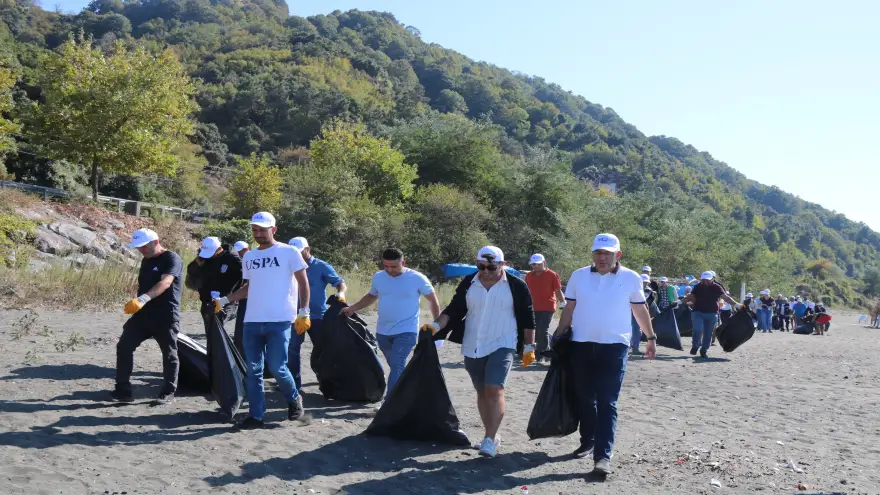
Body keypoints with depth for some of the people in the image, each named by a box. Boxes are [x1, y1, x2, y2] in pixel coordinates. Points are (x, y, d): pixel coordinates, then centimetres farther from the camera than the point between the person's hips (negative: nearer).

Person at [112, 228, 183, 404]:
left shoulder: (171, 259, -14)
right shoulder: (146, 261, 14)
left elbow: (165, 283, -30)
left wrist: (143, 299, -43)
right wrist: (136, 304, 23)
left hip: (166, 316, -8)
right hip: (143, 314, 8)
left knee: (169, 354, 2)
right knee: (124, 346, -3)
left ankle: (168, 392, 16)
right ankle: (123, 390, 2)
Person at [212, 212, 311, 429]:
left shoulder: (289, 252, -1)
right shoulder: (249, 257, 15)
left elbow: (303, 282, -1)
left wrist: (304, 312, -8)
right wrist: (225, 300, 12)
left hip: (279, 321, -5)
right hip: (252, 321, 6)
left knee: (276, 367, -8)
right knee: (253, 370, 5)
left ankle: (294, 399, 19)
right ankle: (256, 415, 13)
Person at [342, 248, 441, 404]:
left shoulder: (417, 279, -11)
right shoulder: (378, 277, 1)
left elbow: (433, 300, -1)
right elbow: (371, 296, 19)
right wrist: (352, 308, 11)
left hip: (406, 331, -5)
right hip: (383, 331, 5)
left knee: (397, 365, -18)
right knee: (396, 366, 16)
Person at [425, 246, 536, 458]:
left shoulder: (516, 286, -4)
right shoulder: (468, 284, 4)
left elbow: (527, 318, 0)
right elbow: (454, 309, 6)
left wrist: (529, 347, 0)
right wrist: (437, 325, -9)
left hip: (502, 346, -4)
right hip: (472, 348, 4)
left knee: (494, 389, -18)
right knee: (482, 392, 12)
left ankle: (490, 439, -16)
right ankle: (491, 436, 25)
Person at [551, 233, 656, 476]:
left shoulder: (631, 278, 0)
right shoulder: (578, 276, 4)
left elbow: (640, 309, 11)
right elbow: (569, 309, 9)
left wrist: (651, 337, 14)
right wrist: (558, 336, 6)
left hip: (614, 346, -3)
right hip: (581, 345, 3)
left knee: (607, 402, -7)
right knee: (584, 398, 12)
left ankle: (603, 455, -9)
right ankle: (587, 442, 29)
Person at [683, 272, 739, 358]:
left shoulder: (716, 288, -1)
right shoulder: (698, 287, 3)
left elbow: (726, 297, -3)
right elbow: (690, 297, 10)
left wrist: (735, 304, -14)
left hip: (711, 314, 0)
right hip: (698, 313, 0)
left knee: (708, 334, 5)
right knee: (698, 330, -15)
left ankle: (704, 350, 19)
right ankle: (695, 346, 8)